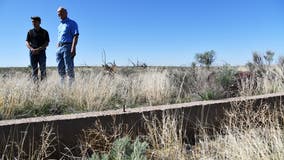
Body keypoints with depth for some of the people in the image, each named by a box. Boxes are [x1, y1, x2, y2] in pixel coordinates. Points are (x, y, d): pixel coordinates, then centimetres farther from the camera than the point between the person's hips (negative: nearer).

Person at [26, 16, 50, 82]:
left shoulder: (44, 32, 6)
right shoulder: (30, 32, 13)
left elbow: (46, 43, -1)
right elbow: (27, 42, 7)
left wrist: (38, 49, -15)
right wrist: (31, 49, -13)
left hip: (41, 52, -2)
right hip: (32, 52, 2)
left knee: (43, 69, -7)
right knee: (34, 69, 2)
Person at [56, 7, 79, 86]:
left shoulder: (72, 23, 1)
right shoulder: (60, 25, 24)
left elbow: (75, 36, -10)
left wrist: (73, 48, -21)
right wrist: (57, 48, 17)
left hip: (68, 47, -7)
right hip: (59, 47, 7)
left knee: (69, 67, -8)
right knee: (60, 67, 5)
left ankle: (71, 84, -2)